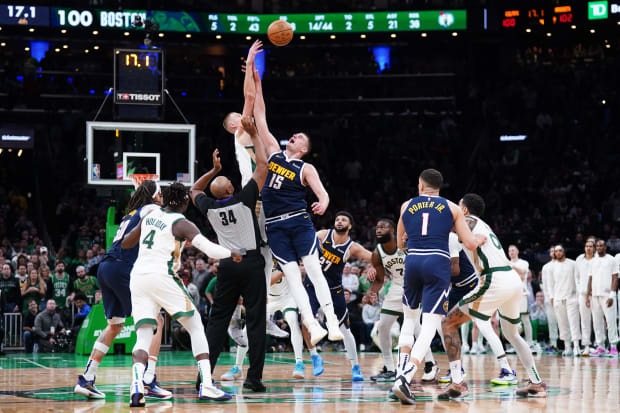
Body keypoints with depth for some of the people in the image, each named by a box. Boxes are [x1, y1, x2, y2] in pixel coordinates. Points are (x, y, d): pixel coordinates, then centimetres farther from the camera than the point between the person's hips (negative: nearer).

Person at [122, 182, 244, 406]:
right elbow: (210, 249, -13)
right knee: (196, 327, 7)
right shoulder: (181, 224, -3)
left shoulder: (150, 216, 16)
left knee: (143, 337, 2)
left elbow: (125, 244, 25)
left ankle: (137, 382, -26)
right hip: (162, 277, -5)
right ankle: (206, 385, -3)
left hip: (138, 278, 5)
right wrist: (232, 253, 5)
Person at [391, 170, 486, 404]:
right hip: (438, 264, -2)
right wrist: (480, 240, 28)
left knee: (409, 319, 25)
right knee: (429, 327, -7)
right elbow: (470, 244, 6)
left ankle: (402, 370, 12)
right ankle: (404, 378, -24)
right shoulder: (451, 208, 10)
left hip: (413, 262, 3)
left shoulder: (407, 206, 15)